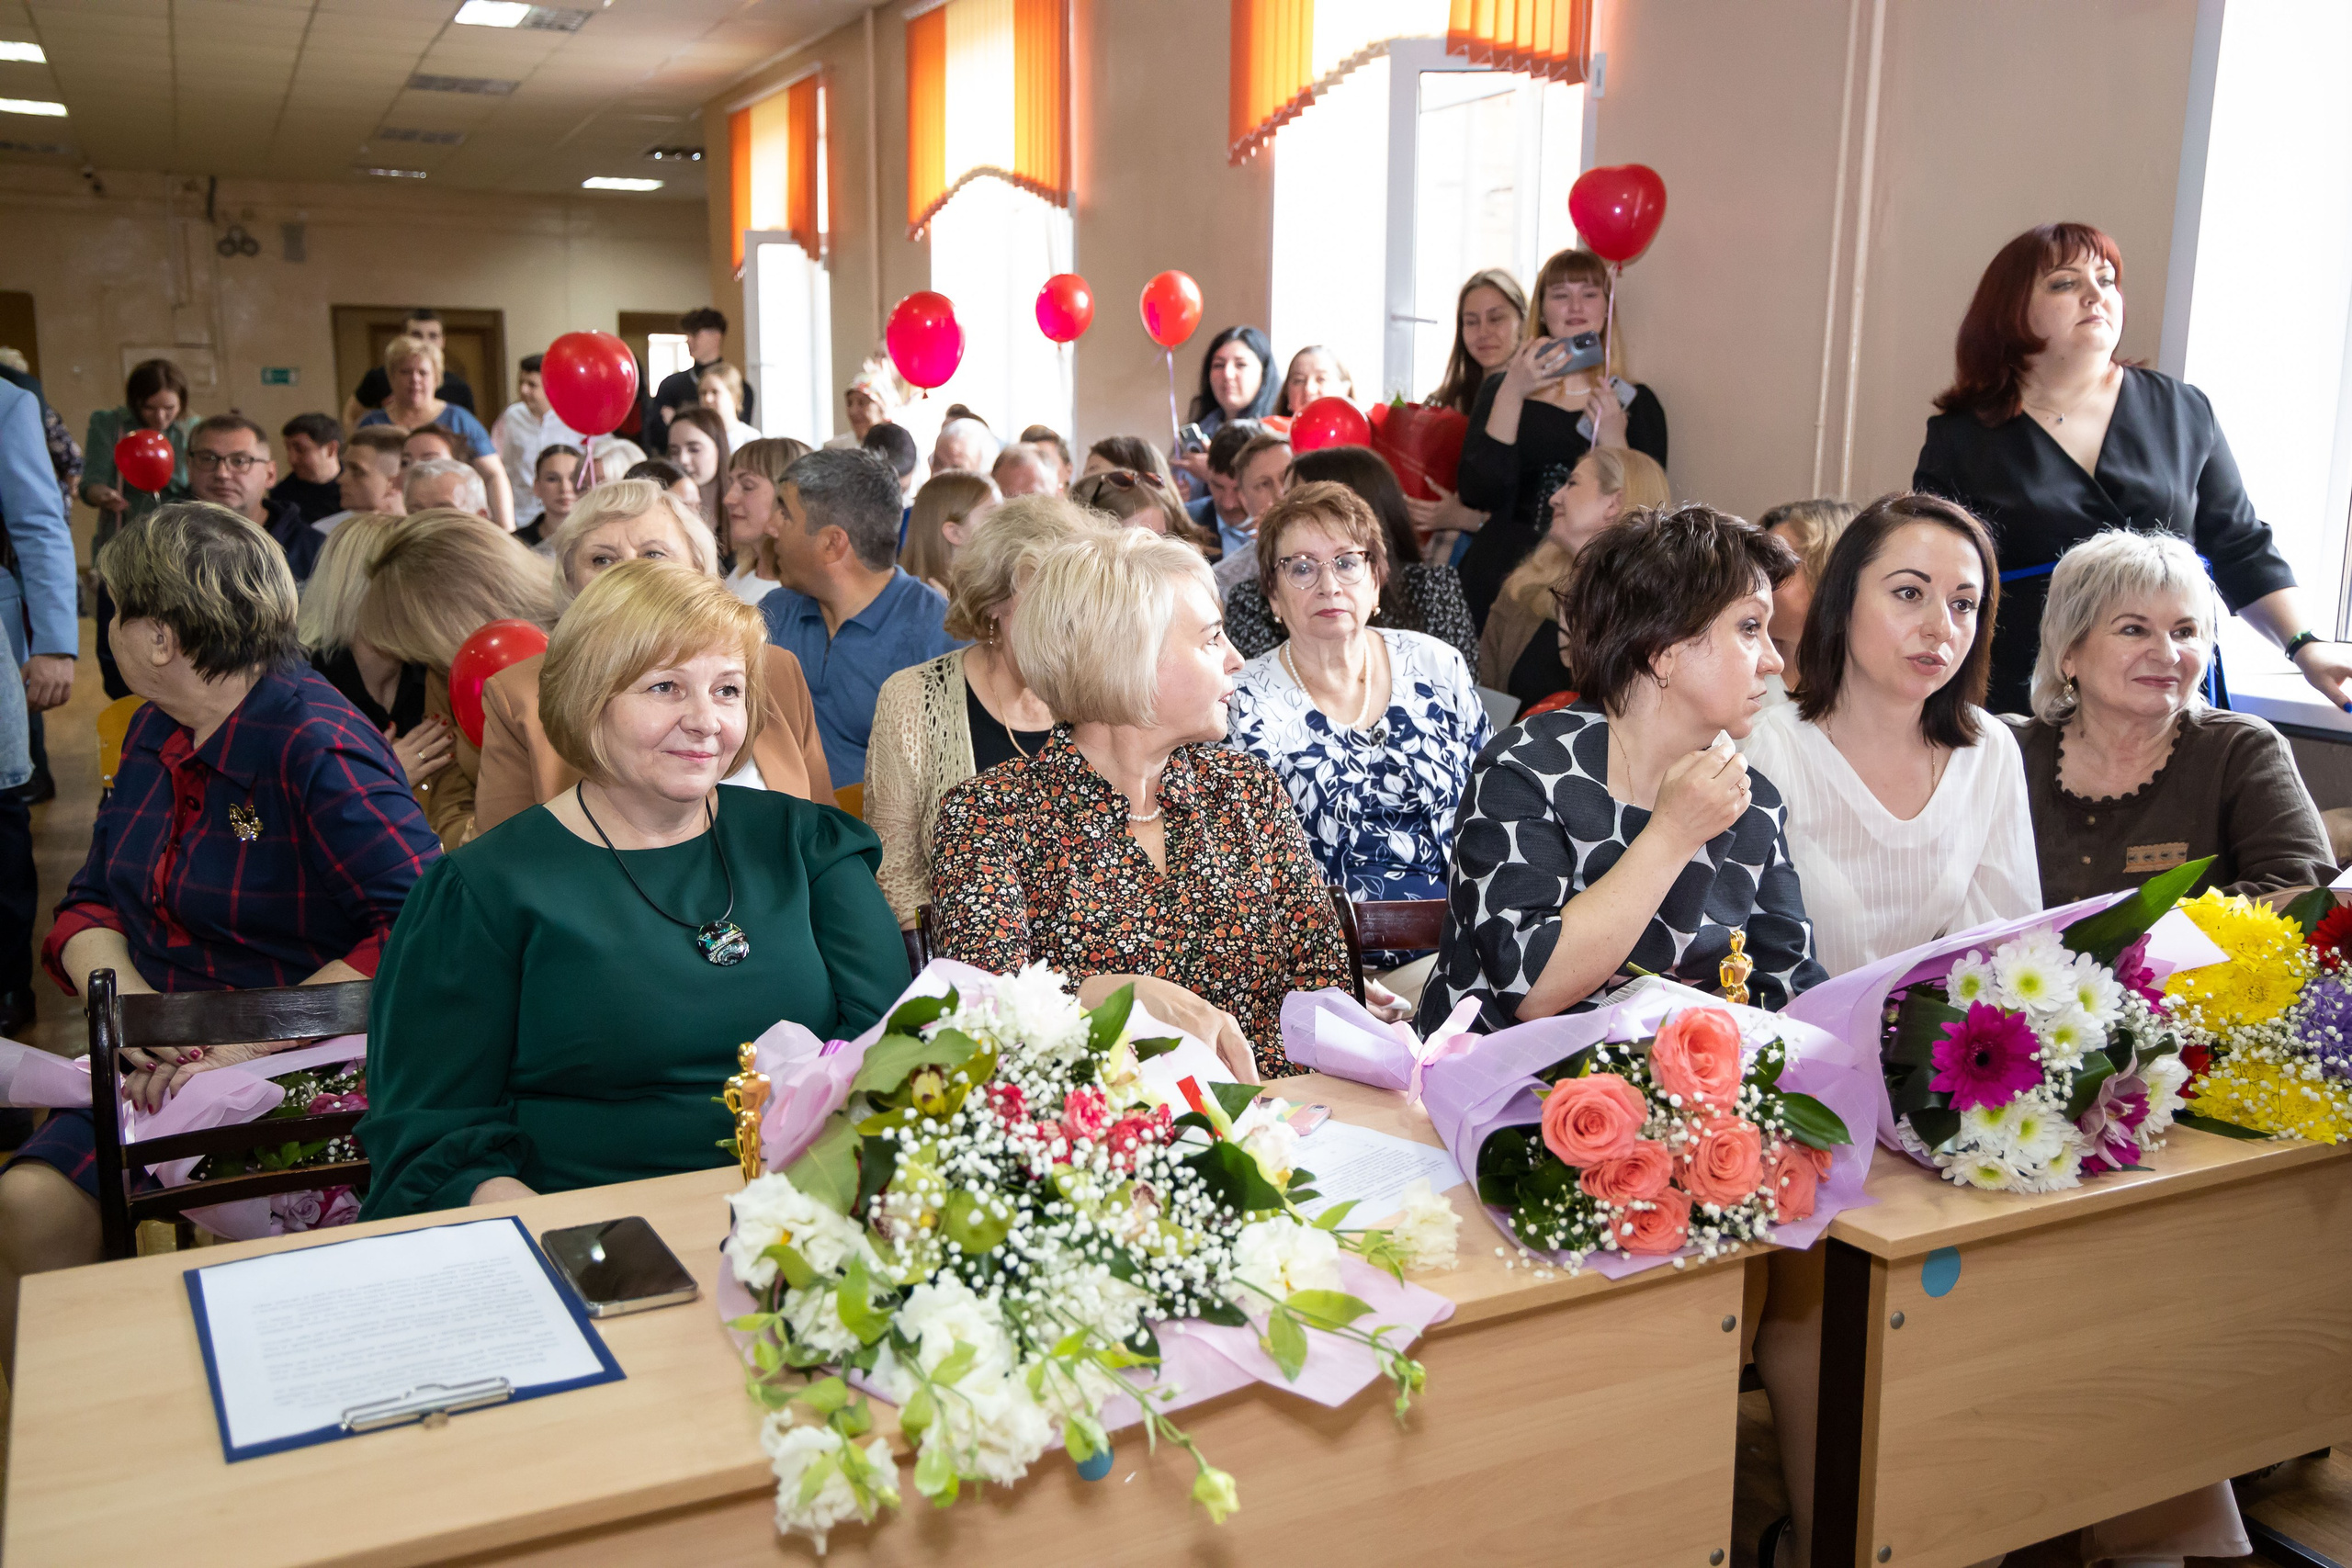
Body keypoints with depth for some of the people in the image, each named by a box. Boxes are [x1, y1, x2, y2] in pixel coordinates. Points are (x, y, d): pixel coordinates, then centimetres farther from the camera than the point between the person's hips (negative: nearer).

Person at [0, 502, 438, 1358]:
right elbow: (89, 903, 14)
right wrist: (126, 996, -9)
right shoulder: (156, 733, 12)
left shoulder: (317, 748, -15)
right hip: (160, 1062, 7)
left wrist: (253, 1037, -24)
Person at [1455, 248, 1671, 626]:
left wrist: (1614, 439, -12)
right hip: (1502, 578, 0)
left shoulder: (1635, 403, 8)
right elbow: (1477, 495, -6)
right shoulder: (1501, 388, 9)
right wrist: (1512, 393, -11)